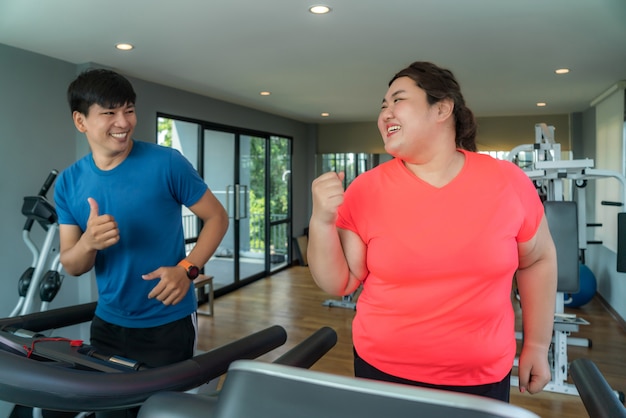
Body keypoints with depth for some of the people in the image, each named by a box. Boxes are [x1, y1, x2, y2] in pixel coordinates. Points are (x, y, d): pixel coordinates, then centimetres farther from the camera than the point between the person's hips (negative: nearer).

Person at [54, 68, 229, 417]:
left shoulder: (167, 163, -14)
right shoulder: (68, 183, -1)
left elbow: (217, 217, -6)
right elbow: (72, 267, 0)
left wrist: (187, 269, -20)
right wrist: (89, 243, -23)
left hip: (168, 323, -4)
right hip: (108, 325, 4)